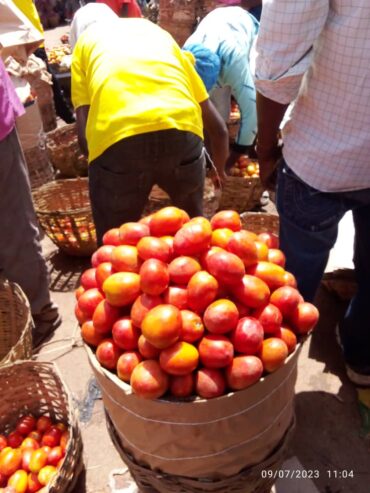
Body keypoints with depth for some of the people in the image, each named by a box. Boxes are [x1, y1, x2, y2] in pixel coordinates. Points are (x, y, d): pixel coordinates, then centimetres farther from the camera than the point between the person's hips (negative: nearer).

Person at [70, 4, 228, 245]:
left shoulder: (84, 40, 27)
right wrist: (220, 173, 47)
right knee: (194, 226, 30)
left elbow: (84, 131, 10)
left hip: (117, 139, -2)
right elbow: (217, 126, 32)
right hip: (181, 132, 3)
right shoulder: (157, 31, 33)